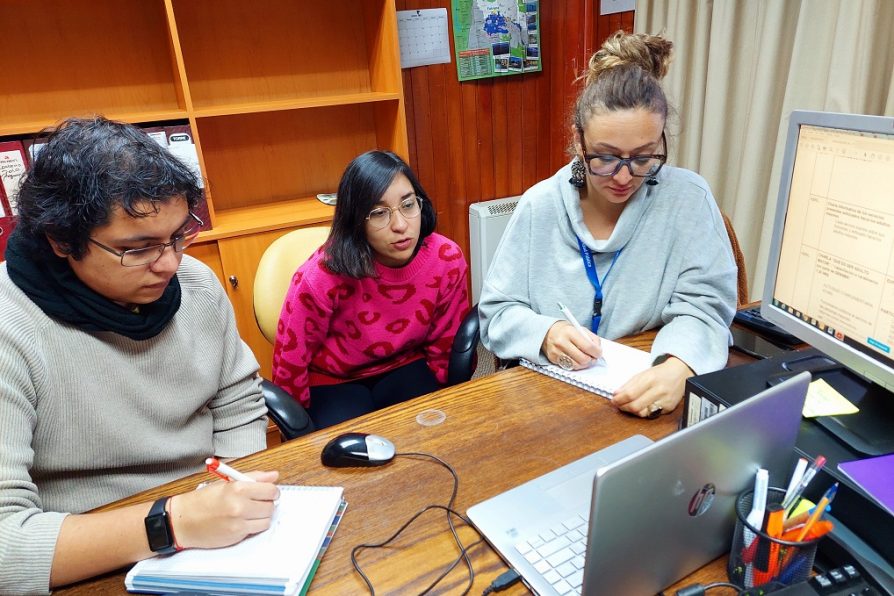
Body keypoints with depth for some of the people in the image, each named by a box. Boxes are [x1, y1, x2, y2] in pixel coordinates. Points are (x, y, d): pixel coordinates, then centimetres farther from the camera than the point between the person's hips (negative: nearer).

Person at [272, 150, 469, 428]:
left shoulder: (447, 261, -20)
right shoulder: (321, 277, -29)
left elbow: (446, 349, -4)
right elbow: (290, 361, -12)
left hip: (405, 368, 3)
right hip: (331, 381, -2)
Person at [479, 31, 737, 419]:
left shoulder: (687, 198, -5)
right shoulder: (540, 205, -3)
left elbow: (702, 306, -9)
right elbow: (497, 312, 0)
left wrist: (677, 368, -30)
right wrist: (545, 334, -21)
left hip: (650, 400, 1)